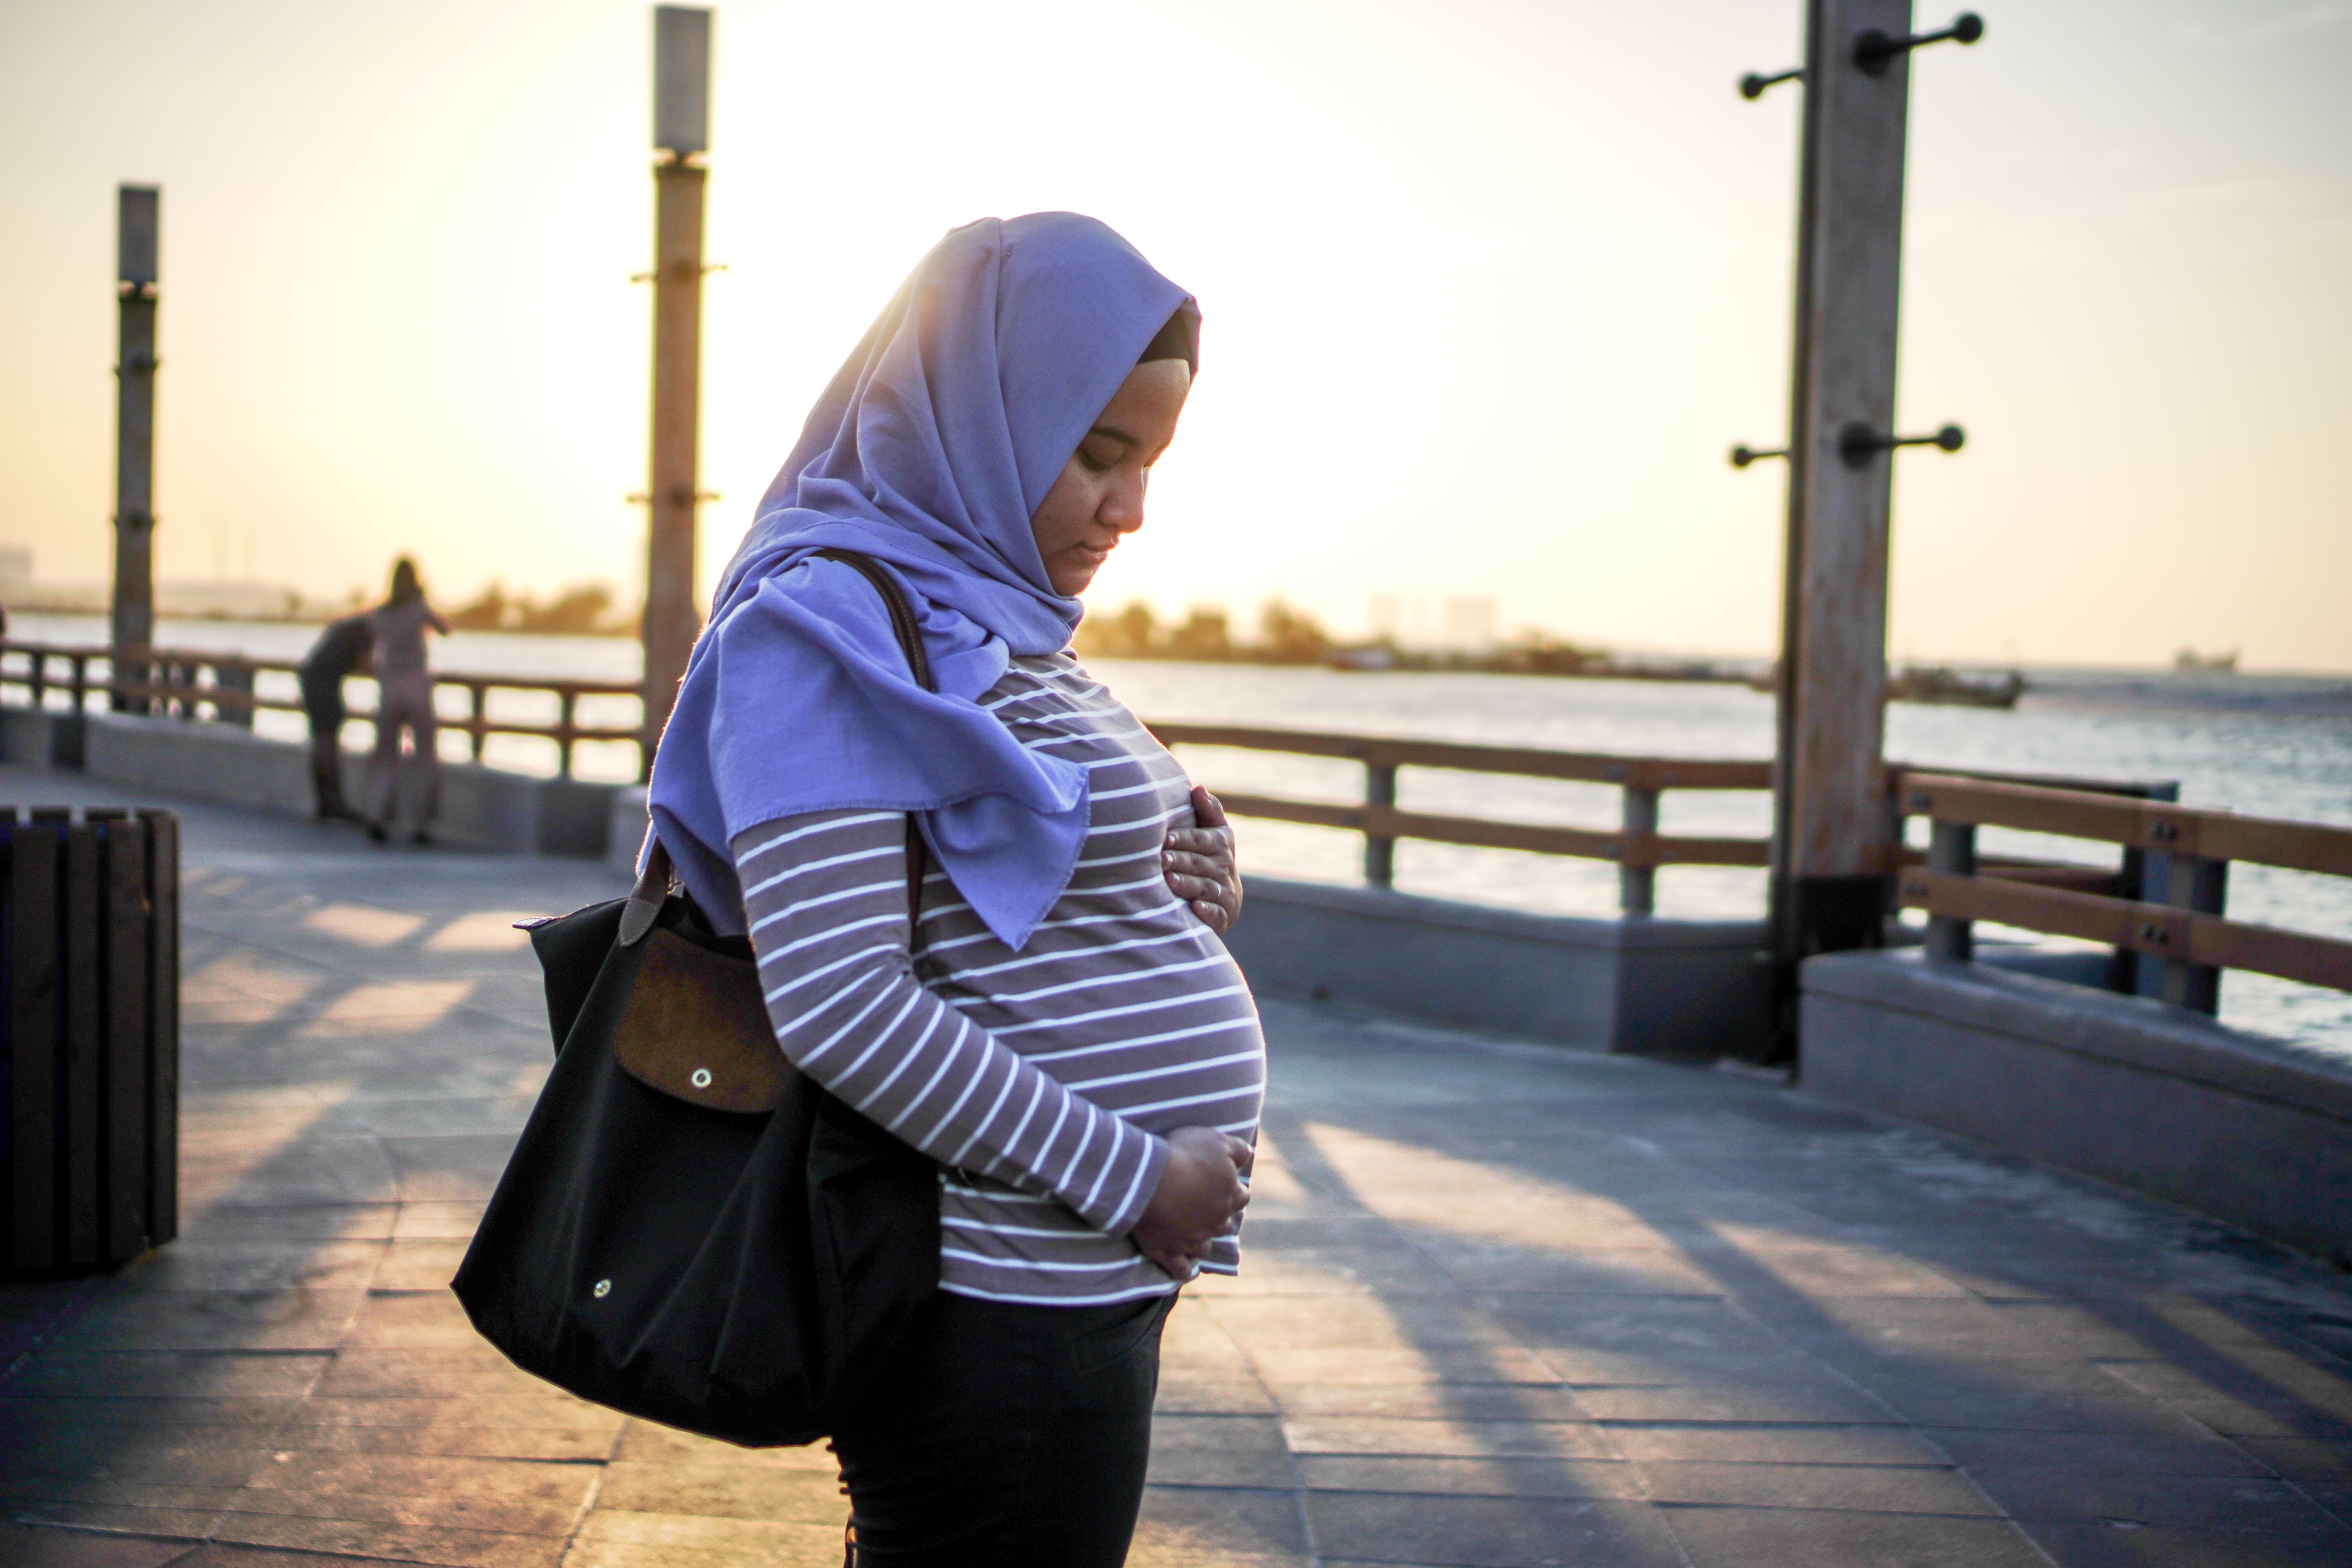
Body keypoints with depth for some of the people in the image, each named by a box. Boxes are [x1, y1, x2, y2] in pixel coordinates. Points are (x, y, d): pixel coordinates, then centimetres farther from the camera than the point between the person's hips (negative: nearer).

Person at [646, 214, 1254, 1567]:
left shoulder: (995, 619, 14)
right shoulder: (832, 623, -15)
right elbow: (837, 1002, -23)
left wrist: (1190, 870, 1)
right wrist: (1129, 1173, -19)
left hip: (1092, 1285, 9)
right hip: (997, 1309, -9)